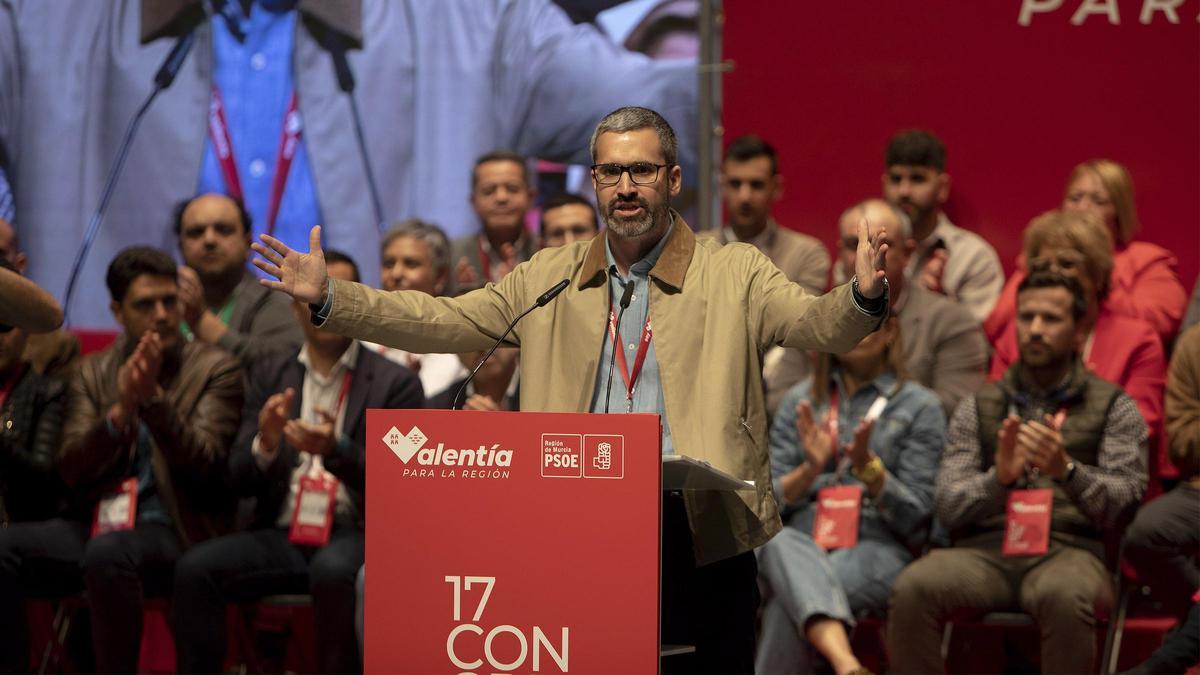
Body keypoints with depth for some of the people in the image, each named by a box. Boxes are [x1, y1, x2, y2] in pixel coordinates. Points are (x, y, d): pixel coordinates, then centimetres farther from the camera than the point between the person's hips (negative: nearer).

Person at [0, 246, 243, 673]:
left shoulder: (216, 369, 5)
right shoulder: (92, 373, 15)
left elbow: (202, 463, -8)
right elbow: (69, 470, 3)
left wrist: (154, 397, -20)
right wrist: (121, 409, -13)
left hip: (173, 531, -4)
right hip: (98, 524, 4)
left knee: (107, 553, -37)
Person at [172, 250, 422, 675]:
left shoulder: (395, 383, 3)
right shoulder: (269, 377, 14)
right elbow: (239, 480, 10)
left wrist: (336, 449, -22)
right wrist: (265, 444, -14)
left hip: (356, 535, -3)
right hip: (281, 536, 3)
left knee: (332, 570, -37)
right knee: (194, 568, -23)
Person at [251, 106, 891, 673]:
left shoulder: (735, 273, 5)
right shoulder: (547, 279, 13)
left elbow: (818, 324, -10)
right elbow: (437, 321, 11)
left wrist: (862, 296, -33)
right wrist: (328, 297, 1)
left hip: (699, 531, -2)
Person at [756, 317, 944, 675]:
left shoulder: (921, 407, 8)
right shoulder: (799, 400, 19)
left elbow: (914, 518, 2)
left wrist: (869, 467, -14)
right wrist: (810, 468, -8)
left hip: (876, 548, -2)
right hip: (801, 541, 2)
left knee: (787, 605, -34)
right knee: (780, 542, -38)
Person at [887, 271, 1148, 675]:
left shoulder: (1113, 407, 12)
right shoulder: (978, 408, 17)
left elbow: (1121, 504, -1)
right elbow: (948, 508, 6)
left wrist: (1066, 469, -21)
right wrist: (999, 477, -15)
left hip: (1068, 551, -2)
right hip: (985, 550, 2)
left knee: (1064, 597, -39)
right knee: (912, 588, -30)